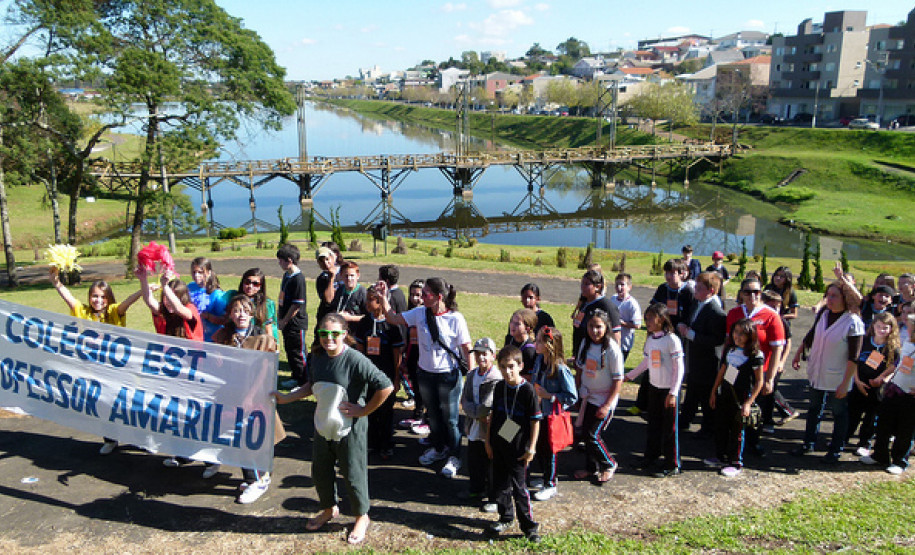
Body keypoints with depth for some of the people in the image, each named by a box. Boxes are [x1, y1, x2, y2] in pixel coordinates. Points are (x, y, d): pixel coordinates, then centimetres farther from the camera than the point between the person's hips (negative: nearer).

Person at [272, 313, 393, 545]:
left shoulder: (355, 360, -23)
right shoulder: (318, 357, 0)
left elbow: (386, 387, -25)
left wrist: (364, 410, -17)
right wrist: (286, 398, 11)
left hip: (350, 429, -7)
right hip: (323, 427, 7)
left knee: (353, 474, 7)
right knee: (320, 472, 19)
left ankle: (362, 517, 32)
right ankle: (329, 510, 46)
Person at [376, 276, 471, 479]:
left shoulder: (455, 318, -16)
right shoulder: (420, 313, -4)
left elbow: (466, 348, -11)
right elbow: (393, 318, 3)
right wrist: (383, 296, -7)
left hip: (449, 375, -5)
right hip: (425, 373, 5)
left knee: (449, 419, 5)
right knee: (432, 415, 21)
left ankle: (454, 457, 25)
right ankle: (438, 449, 43)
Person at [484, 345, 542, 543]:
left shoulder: (527, 390, -14)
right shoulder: (499, 388, 2)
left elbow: (535, 421, -10)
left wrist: (531, 448, -11)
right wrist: (488, 441, 12)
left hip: (518, 448, -5)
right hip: (498, 445, 5)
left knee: (519, 487, 2)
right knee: (500, 484, 14)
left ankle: (529, 525, 18)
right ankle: (506, 518, 33)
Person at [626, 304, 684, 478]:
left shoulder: (672, 340, -17)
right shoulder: (650, 339, 4)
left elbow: (679, 368, -16)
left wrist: (673, 393, -18)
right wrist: (629, 376, 19)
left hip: (669, 390, -6)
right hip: (653, 387, 6)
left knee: (669, 427, 3)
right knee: (653, 424, 15)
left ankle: (672, 465, 14)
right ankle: (651, 457, 29)